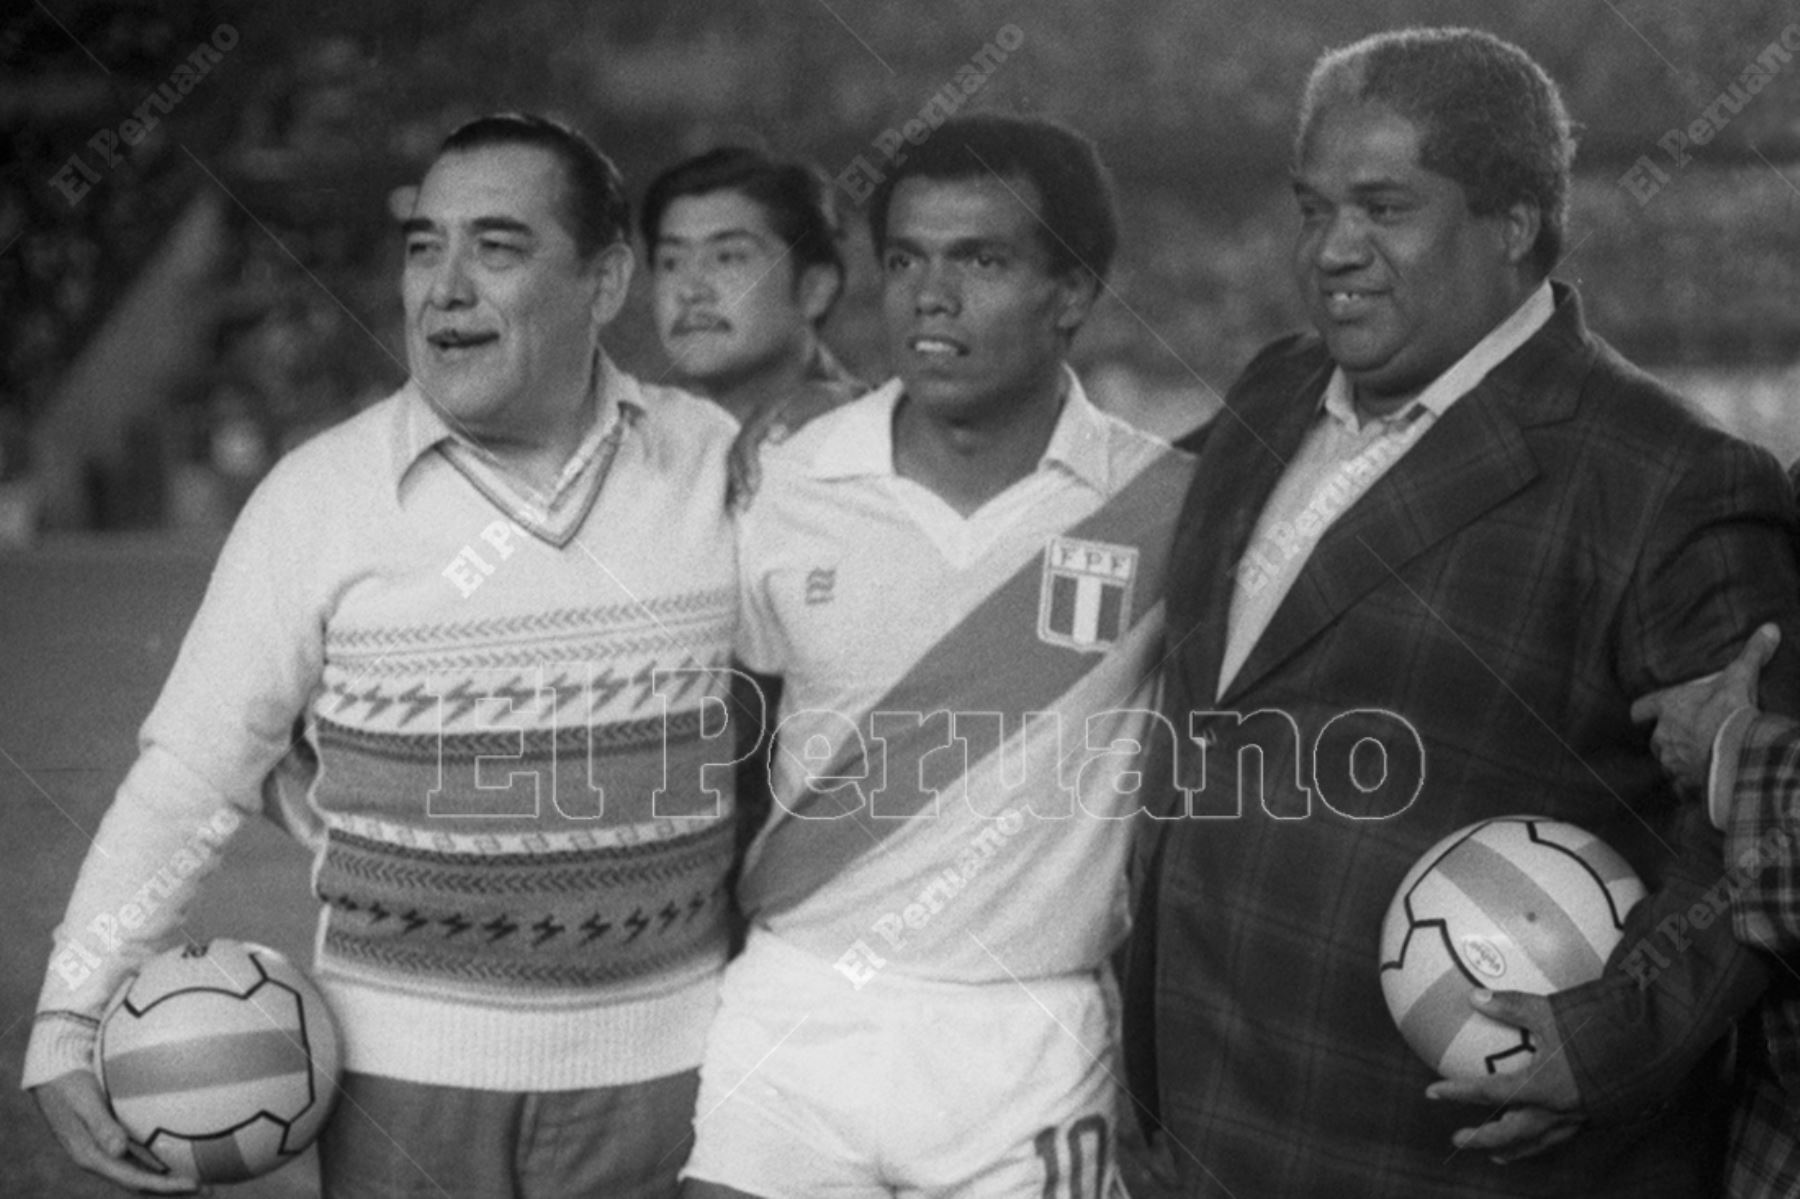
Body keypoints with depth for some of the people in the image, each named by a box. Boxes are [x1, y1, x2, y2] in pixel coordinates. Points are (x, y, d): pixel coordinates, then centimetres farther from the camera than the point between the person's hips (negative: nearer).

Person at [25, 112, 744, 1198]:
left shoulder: (717, 463, -1)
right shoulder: (317, 497, -5)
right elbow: (190, 777, -3)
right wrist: (70, 1021, -10)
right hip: (405, 1066, -1)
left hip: (664, 1061, 1)